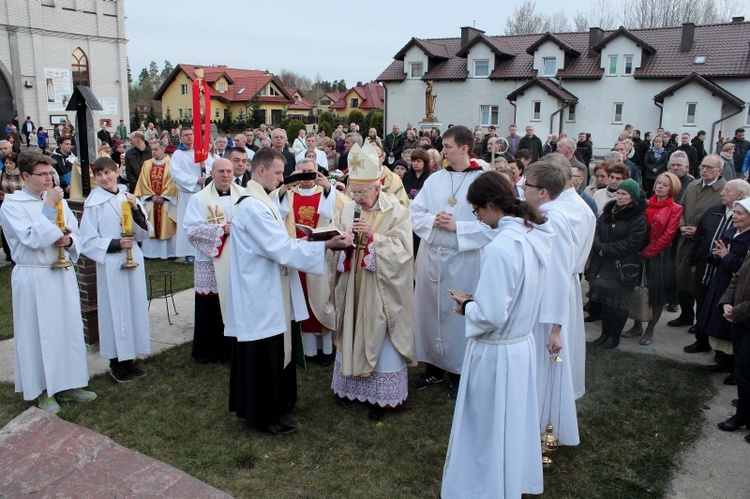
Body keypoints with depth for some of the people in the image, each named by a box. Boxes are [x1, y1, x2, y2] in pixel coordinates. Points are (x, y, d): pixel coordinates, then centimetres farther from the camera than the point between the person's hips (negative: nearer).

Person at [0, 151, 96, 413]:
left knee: (68, 328, 11)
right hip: (34, 278, -5)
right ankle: (44, 390, 18)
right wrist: (49, 207, -19)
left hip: (63, 274, 5)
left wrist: (69, 240, -11)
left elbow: (76, 235, 11)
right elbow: (33, 239, -19)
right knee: (39, 332, 4)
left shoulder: (57, 200, 6)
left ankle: (66, 383, 26)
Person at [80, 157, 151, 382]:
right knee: (114, 310, 3)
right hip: (110, 265, -4)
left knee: (134, 308, 9)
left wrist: (136, 210, -10)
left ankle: (129, 359, 23)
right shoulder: (93, 204, -7)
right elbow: (88, 241, -7)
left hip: (133, 261, 5)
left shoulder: (129, 198, 6)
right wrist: (115, 244, -18)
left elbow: (145, 233, 5)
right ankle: (116, 362, 16)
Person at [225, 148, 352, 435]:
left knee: (274, 354, 20)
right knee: (263, 356, 2)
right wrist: (326, 245, -26)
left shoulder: (260, 202, 12)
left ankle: (274, 403, 35)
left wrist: (302, 242, 2)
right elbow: (282, 249, -27)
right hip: (261, 296, -10)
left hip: (269, 293, 10)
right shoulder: (253, 207, -21)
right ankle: (264, 416, 16)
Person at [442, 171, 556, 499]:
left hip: (495, 354, -8)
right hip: (524, 346, 9)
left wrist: (466, 306, -7)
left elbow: (491, 316, -26)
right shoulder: (535, 236, 0)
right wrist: (480, 298, 10)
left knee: (487, 431, 12)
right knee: (514, 423, 25)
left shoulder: (499, 248, -27)